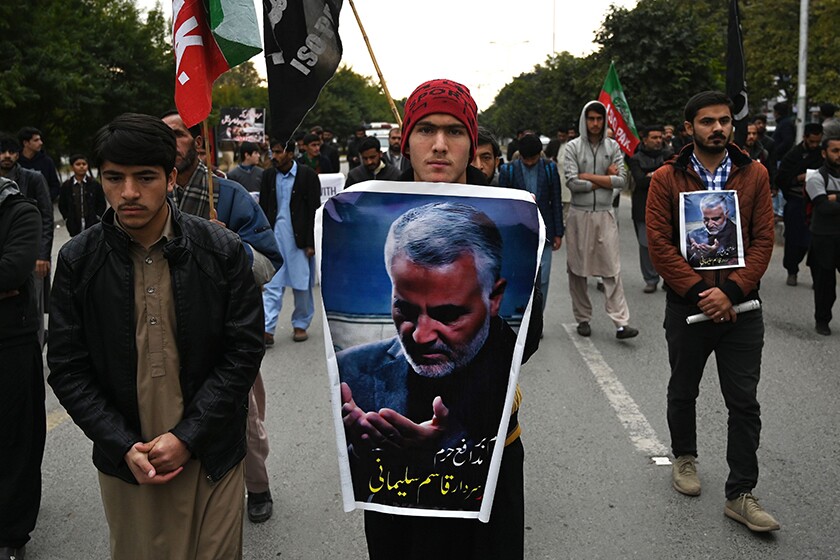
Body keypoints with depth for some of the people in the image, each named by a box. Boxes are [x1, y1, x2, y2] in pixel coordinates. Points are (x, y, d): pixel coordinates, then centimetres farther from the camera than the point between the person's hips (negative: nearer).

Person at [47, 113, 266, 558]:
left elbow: (245, 350, -7)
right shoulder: (77, 260, -4)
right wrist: (124, 446, -11)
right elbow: (67, 368, -1)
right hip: (125, 460, 1)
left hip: (211, 454, -1)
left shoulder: (222, 250, -8)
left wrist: (187, 436, -12)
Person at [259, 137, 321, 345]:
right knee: (271, 285, -2)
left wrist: (310, 243, -9)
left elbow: (314, 211, -6)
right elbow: (263, 209, 11)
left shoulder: (308, 175, -6)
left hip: (299, 238, -3)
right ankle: (267, 329, -4)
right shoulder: (268, 175, 7)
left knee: (302, 284, 8)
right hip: (274, 237, 3)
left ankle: (300, 324, 23)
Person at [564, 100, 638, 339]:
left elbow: (620, 181, -4)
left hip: (605, 214, 1)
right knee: (577, 268, 6)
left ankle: (621, 323, -6)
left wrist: (587, 176, -8)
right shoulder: (573, 147, 1)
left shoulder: (613, 147, 7)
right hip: (579, 214, 0)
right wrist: (605, 180, -6)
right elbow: (572, 183, -11)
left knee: (612, 269, -4)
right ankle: (583, 318, 18)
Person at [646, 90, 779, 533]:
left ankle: (741, 494, 12)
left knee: (744, 403, 2)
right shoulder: (667, 178, -4)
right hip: (687, 306, -1)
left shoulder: (754, 175, 1)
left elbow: (763, 239, -3)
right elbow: (658, 242, -10)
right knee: (683, 391, 17)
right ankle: (684, 458, 40)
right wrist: (699, 291, -16)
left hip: (741, 307, 1)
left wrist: (730, 290, -15)